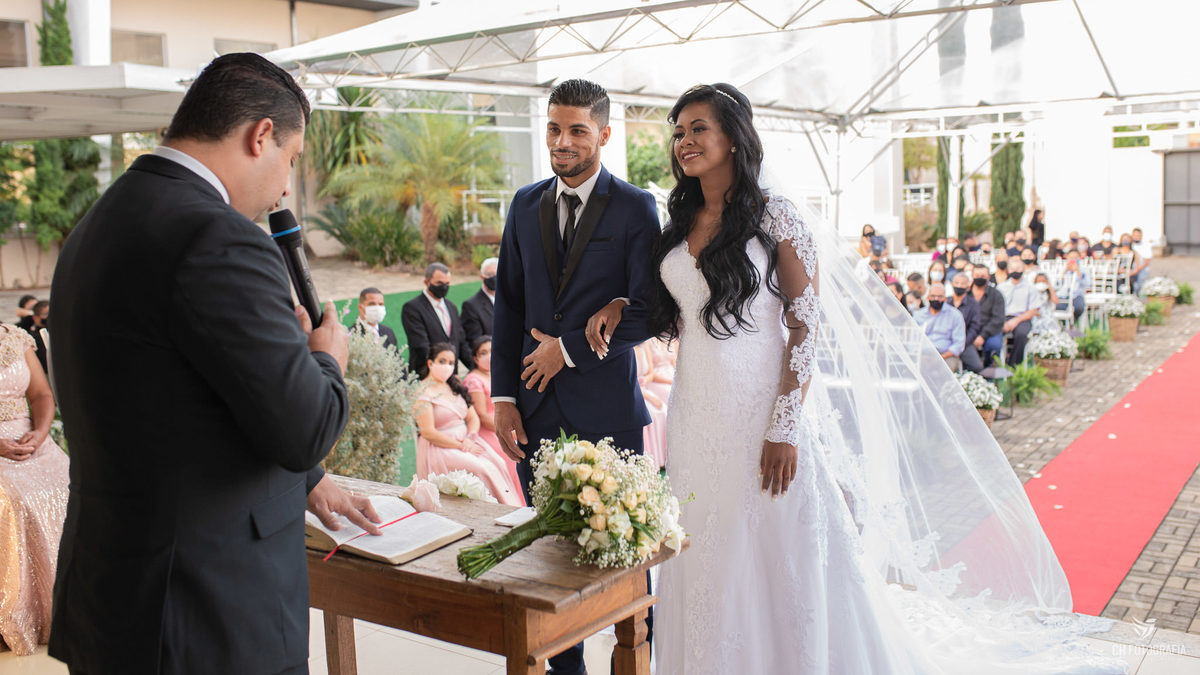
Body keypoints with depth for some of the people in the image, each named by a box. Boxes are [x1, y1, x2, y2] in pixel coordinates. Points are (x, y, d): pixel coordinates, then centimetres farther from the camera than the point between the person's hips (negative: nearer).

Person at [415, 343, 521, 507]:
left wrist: (470, 438, -7)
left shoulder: (455, 387, 15)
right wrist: (461, 446, -15)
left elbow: (473, 418, 15)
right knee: (483, 469, -26)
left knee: (499, 464, -18)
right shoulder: (424, 392, -8)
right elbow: (428, 433, -14)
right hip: (440, 449, -6)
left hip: (466, 441, 7)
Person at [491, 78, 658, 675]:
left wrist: (569, 348, -8)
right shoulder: (526, 205, 10)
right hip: (537, 409, 4)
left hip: (606, 409, -3)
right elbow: (508, 307, 10)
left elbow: (648, 312, -9)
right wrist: (504, 397, 4)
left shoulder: (635, 209, -3)